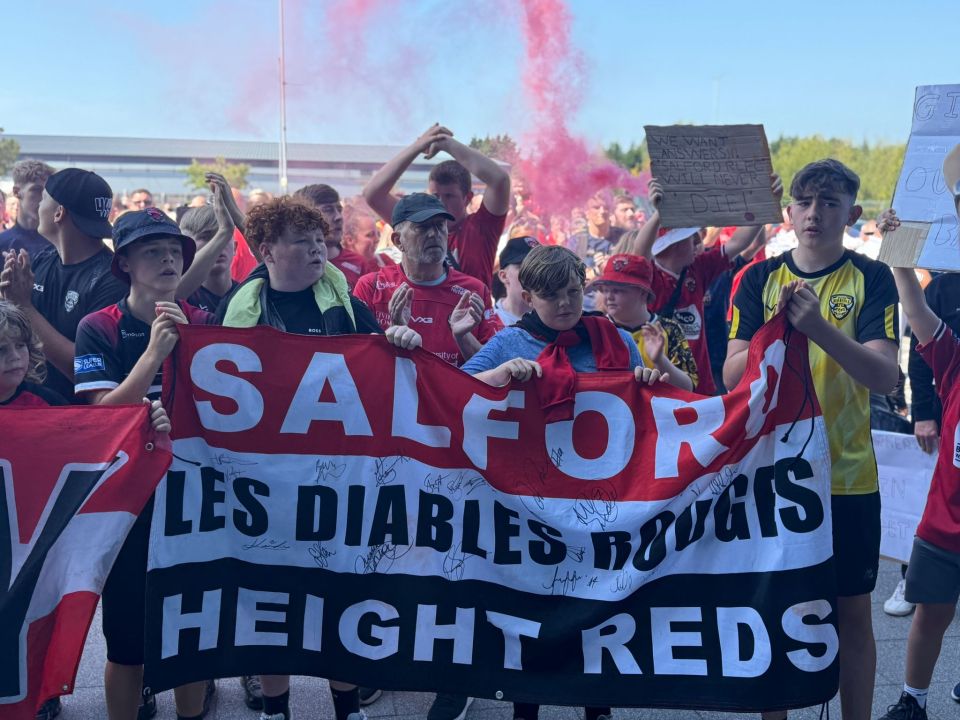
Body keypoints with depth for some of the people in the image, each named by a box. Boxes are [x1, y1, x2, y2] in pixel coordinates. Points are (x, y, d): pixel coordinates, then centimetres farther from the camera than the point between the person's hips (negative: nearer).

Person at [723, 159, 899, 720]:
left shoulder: (871, 278, -3)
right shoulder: (760, 278, 1)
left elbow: (886, 377, -16)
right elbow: (733, 375, -5)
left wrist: (819, 327, -30)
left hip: (848, 474, -1)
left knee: (853, 610, 9)